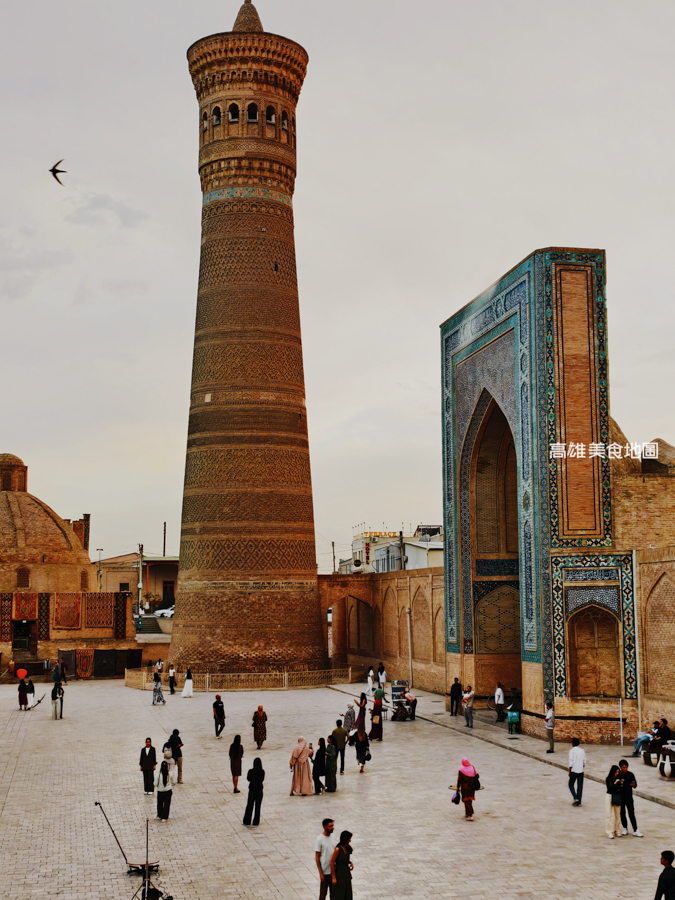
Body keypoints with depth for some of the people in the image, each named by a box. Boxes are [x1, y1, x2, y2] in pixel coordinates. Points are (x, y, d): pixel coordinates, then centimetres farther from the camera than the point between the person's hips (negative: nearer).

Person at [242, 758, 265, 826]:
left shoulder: (251, 771, -16)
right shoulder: (262, 771, -9)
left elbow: (248, 779, -1)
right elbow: (262, 779, 5)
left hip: (252, 790, -2)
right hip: (259, 790, 2)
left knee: (249, 806, 10)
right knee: (258, 806, 11)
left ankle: (247, 821, 16)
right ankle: (256, 822, 15)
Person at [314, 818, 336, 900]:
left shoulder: (332, 837, 3)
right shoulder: (319, 840, -17)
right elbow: (317, 857, -14)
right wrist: (321, 873, -15)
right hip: (325, 872, -6)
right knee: (323, 893, 5)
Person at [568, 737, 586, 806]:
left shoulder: (572, 751, -11)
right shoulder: (582, 751, 7)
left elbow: (571, 762, -15)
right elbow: (584, 762, 12)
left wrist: (569, 771, -8)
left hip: (574, 771, -5)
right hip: (581, 771, 5)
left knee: (571, 785, 11)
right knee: (580, 786, 8)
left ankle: (575, 798, -5)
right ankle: (579, 802, 10)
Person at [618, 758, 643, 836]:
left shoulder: (630, 775, -4)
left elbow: (635, 786, -2)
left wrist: (633, 784, -25)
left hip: (629, 797, -2)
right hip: (620, 798, 2)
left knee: (631, 814, -7)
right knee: (622, 813, 9)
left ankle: (635, 831, -6)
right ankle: (625, 828, 25)